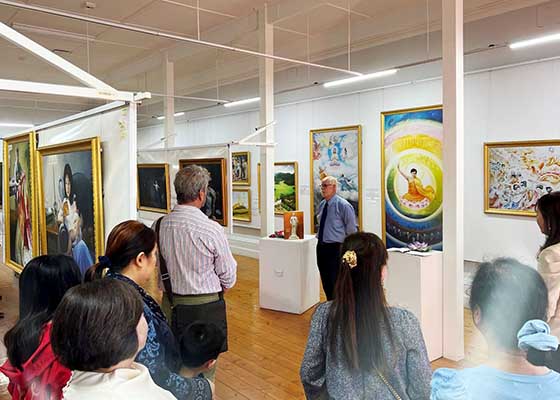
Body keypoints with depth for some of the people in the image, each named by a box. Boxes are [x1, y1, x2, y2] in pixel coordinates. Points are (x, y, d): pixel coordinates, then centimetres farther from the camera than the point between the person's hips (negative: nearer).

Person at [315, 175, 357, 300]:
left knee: (334, 282, -4)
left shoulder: (343, 205, -13)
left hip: (335, 248, -7)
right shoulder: (321, 204, 8)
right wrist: (319, 237, 15)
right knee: (325, 281, 16)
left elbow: (352, 229, -8)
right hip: (321, 246, 7)